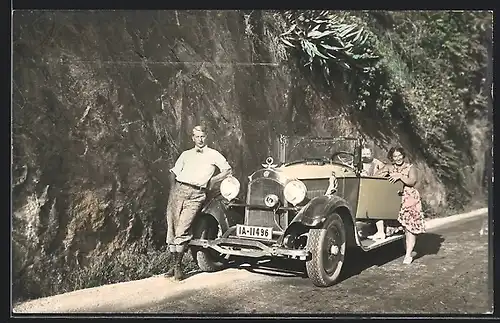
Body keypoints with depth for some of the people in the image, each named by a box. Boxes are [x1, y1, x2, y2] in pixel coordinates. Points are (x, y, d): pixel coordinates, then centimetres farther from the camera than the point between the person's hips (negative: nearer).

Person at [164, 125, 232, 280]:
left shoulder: (213, 154, 14)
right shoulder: (186, 154, 23)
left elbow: (228, 170, 11)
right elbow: (174, 172, 21)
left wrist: (212, 180, 3)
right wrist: (173, 187, 5)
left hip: (196, 195, -3)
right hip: (179, 190, 4)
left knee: (182, 230, -15)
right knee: (172, 228, -2)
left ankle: (178, 266, -7)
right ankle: (174, 264, 6)